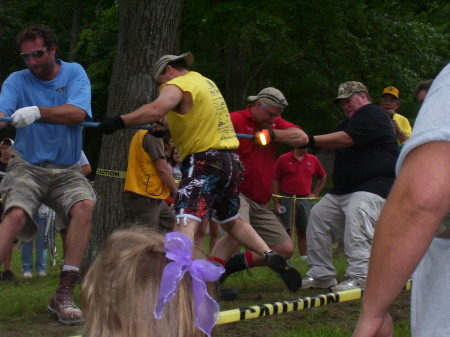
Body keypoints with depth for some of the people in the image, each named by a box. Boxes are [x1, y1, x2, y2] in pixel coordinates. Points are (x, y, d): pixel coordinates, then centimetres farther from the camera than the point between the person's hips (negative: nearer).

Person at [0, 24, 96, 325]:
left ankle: (64, 294, -24)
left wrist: (38, 112, -31)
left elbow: (78, 113, -16)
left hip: (67, 170, 1)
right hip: (27, 167, -1)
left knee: (84, 206, -28)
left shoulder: (74, 73, 3)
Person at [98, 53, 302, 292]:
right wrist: (168, 129, 20)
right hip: (230, 161, 9)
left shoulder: (178, 85, -7)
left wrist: (119, 122, -29)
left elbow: (156, 109, -26)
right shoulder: (207, 82, 21)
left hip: (204, 162, -9)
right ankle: (272, 257, 16)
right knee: (231, 221, 25)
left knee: (185, 222, -21)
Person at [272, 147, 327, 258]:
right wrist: (276, 203, -6)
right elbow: (275, 181, -1)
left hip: (305, 200, 3)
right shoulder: (283, 159, -1)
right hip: (287, 199, -3)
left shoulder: (313, 160, 8)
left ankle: (304, 257, 12)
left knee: (303, 231, 6)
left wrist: (315, 194, 12)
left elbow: (323, 177, 23)